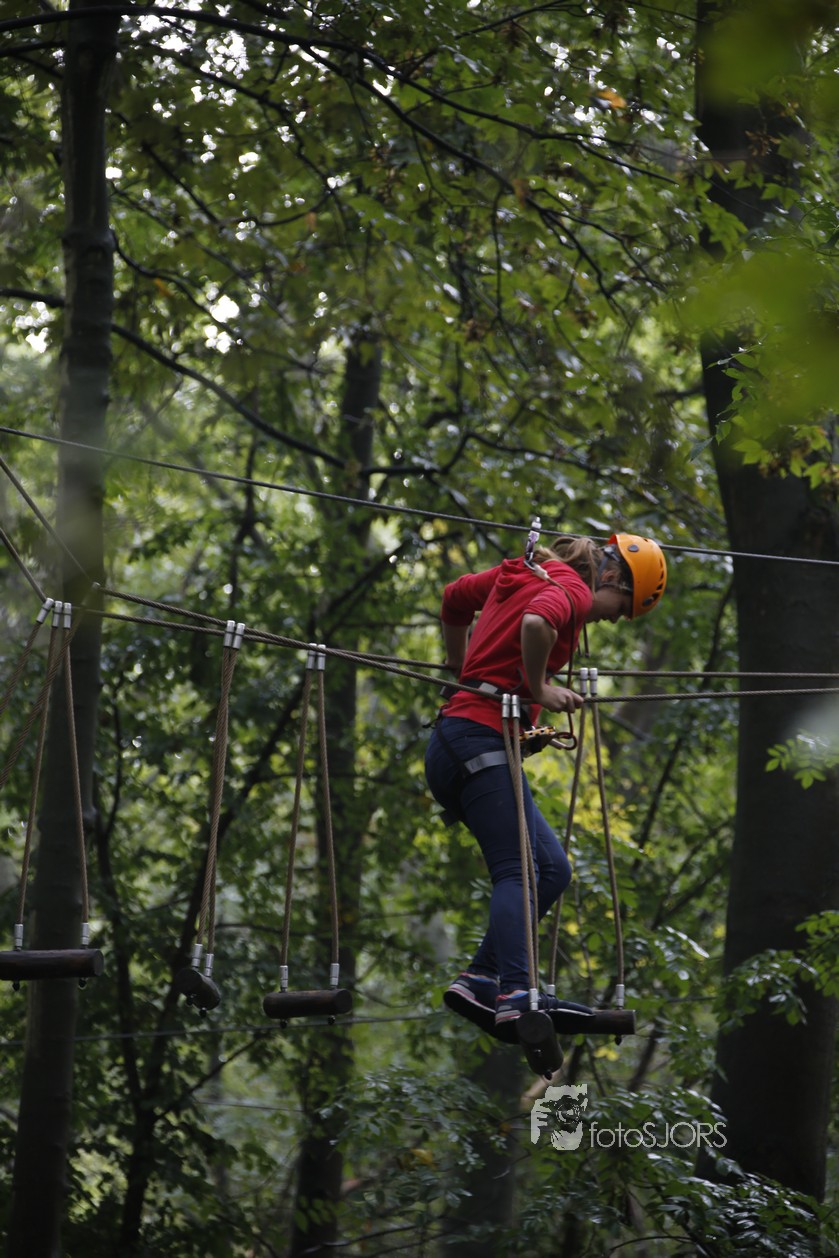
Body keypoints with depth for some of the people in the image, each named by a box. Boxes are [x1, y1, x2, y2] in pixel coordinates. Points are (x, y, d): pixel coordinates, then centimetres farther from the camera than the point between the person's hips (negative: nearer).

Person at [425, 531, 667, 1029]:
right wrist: (538, 688, -15)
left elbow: (455, 596, 39)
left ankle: (480, 980, -3)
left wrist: (461, 667, 48)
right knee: (518, 873, -19)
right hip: (481, 740, -9)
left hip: (453, 742, 9)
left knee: (551, 870, 7)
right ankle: (515, 995, -32)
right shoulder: (572, 588, -5)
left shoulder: (520, 574, 22)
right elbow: (536, 623, -29)